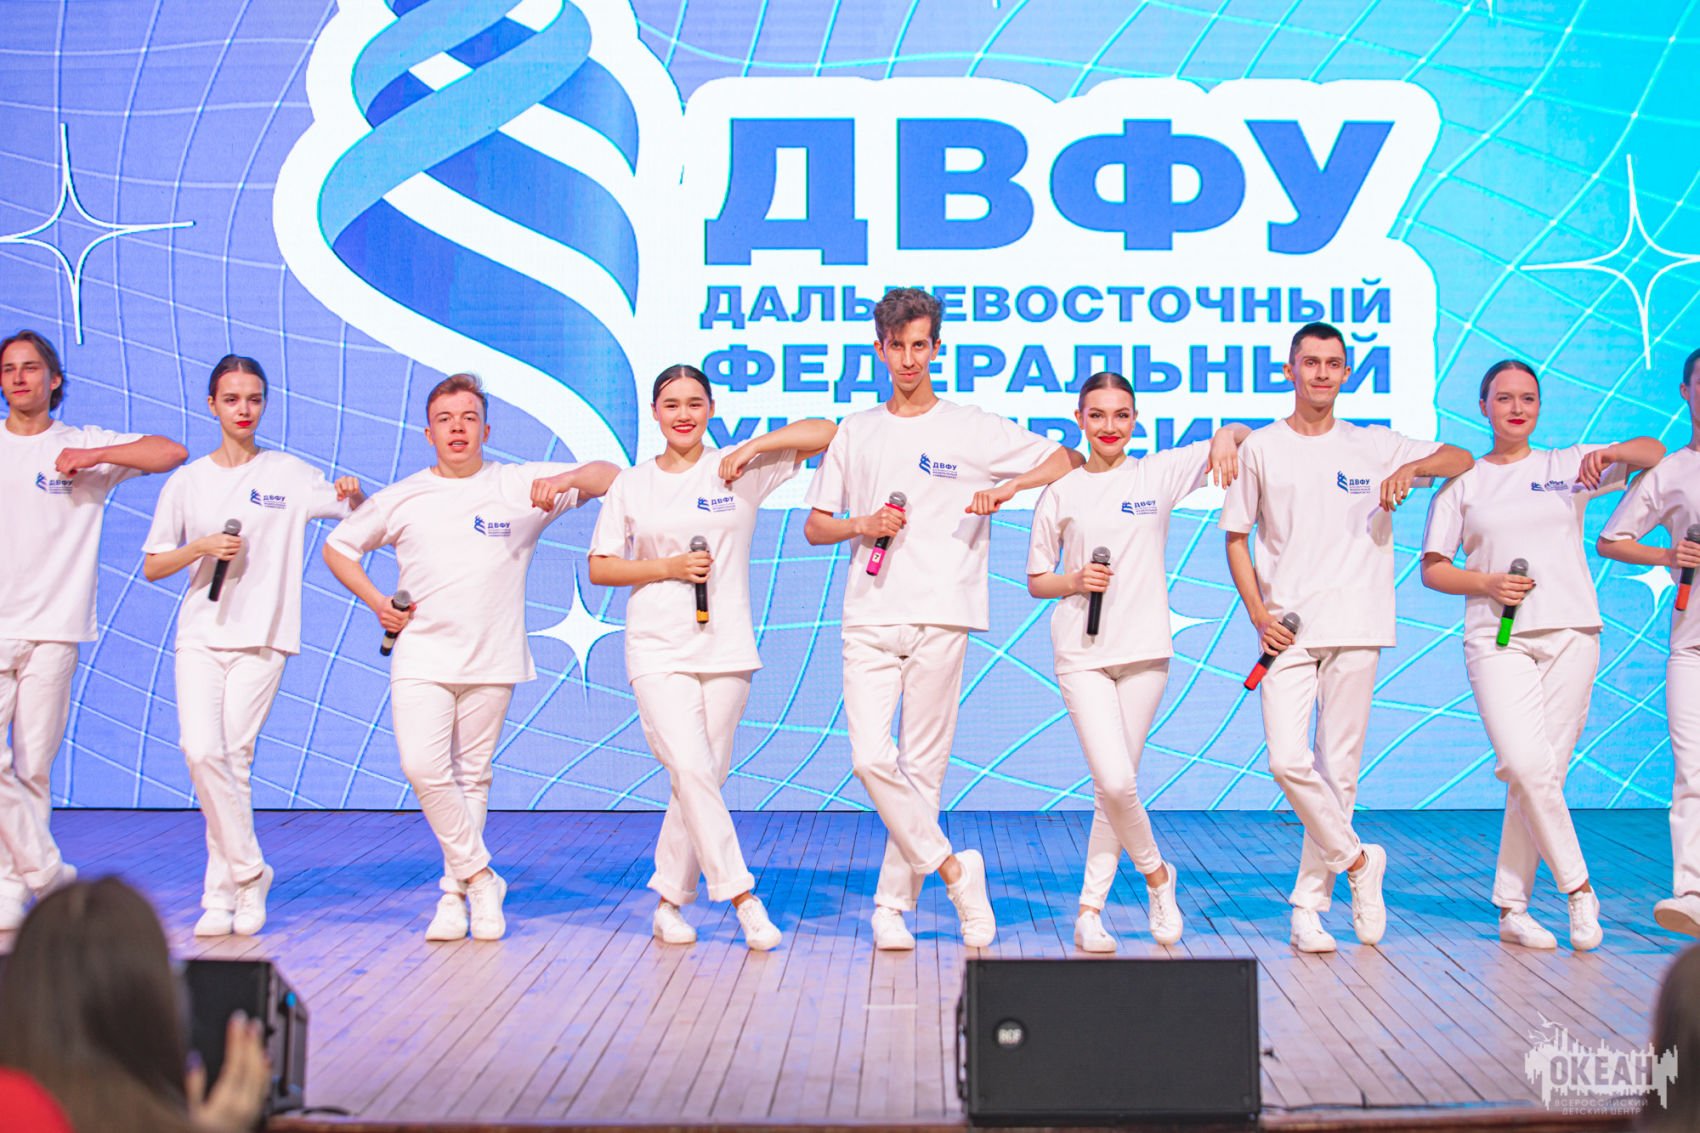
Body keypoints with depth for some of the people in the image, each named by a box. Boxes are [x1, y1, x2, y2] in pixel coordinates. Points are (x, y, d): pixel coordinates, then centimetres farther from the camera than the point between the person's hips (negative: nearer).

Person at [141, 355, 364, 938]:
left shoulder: (290, 474, 5)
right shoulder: (186, 481, 9)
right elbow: (152, 566, 10)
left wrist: (355, 494, -16)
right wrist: (202, 547, -8)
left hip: (263, 636, -1)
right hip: (200, 633, 1)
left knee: (234, 759, -5)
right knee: (201, 751, -14)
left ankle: (223, 891, 7)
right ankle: (249, 871, 2)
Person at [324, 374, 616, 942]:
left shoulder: (520, 486, 2)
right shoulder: (400, 499, 6)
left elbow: (609, 475, 0)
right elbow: (337, 548, 18)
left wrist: (565, 480, -20)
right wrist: (376, 603, 5)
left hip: (491, 660, 0)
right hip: (420, 655, 0)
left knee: (472, 776, 5)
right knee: (421, 766, -16)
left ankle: (455, 893, 17)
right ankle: (479, 876, -1)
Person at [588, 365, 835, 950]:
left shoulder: (740, 470, 6)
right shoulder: (631, 485, 9)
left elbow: (824, 432, 3)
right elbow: (599, 567, 8)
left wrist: (754, 445, -8)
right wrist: (668, 566, -5)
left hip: (726, 649, 1)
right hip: (658, 652, -1)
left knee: (704, 779, 3)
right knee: (692, 771, -15)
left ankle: (669, 901, 17)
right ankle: (741, 894, -10)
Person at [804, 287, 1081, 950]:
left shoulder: (973, 429, 7)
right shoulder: (854, 433, 15)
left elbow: (1068, 461, 10)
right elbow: (814, 527, 17)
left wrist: (1005, 488, -7)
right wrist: (862, 524, -3)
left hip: (941, 619, -2)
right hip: (869, 618, 2)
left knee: (923, 766, 0)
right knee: (871, 759, -10)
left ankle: (892, 903, 11)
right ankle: (952, 869, 6)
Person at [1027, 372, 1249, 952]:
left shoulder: (1159, 473, 6)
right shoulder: (1060, 493, 5)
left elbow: (1239, 435, 10)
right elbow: (1036, 580, 10)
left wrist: (1226, 437, -13)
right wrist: (1075, 582, -10)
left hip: (1145, 649, 1)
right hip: (1082, 652, -1)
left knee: (1115, 785, 4)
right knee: (1115, 780, -14)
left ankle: (1089, 910, 14)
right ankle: (1155, 873, 13)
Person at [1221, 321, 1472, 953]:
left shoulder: (1374, 446, 9)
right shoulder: (1261, 449, 7)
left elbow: (1461, 459, 13)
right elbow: (1236, 537, 10)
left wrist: (1412, 469, -8)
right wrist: (1257, 614, -3)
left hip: (1356, 627, 1)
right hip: (1288, 630, -1)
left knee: (1339, 769, 2)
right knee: (1288, 760, -15)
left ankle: (1309, 905, 12)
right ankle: (1357, 861, 7)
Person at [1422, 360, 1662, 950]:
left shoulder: (1567, 465, 13)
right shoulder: (1462, 482, 11)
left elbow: (1655, 452, 12)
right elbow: (1432, 569, 9)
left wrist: (1612, 453, -9)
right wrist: (1488, 583, -8)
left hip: (1570, 634, 1)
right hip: (1497, 639, -1)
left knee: (1544, 773, -1)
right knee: (1525, 764, -19)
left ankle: (1513, 908, 8)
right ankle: (1576, 886, -3)